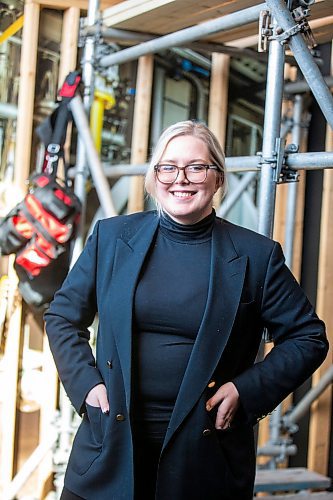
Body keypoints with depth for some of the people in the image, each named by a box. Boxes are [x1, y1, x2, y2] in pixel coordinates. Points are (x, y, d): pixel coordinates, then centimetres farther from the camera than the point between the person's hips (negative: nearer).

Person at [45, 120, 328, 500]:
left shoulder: (256, 255, -4)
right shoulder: (111, 236, 2)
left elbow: (308, 338, 3)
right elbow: (62, 317, 11)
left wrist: (246, 391, -7)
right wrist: (85, 383, -1)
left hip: (205, 448, -1)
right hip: (110, 444, 2)